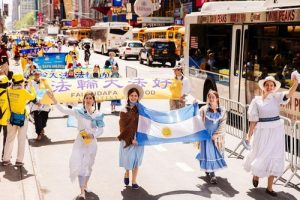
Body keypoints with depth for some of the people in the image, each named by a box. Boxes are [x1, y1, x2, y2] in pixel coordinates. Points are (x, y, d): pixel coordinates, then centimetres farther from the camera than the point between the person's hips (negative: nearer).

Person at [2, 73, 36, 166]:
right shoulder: (23, 91, -18)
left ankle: (6, 159, 17)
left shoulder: (9, 90, -8)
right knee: (21, 140, 8)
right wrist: (31, 87, 11)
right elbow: (33, 96, -3)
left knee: (10, 138, 15)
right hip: (22, 118, -4)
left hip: (11, 117, 4)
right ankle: (19, 160, 10)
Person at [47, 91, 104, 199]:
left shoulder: (98, 114, -3)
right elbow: (63, 109, -13)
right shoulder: (78, 111, -6)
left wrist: (92, 135, -16)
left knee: (88, 165, 15)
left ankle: (85, 185, 37)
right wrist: (53, 99, -22)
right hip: (80, 141, -1)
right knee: (79, 165, -8)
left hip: (92, 142, 1)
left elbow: (101, 130, 2)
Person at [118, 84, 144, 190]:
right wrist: (130, 139, -15)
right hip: (128, 138, -2)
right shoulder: (124, 110, -4)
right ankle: (126, 174, 34)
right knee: (128, 158, 4)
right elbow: (123, 126, -7)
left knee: (136, 159, 4)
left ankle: (134, 181, 13)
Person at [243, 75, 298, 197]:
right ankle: (256, 174, 38)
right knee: (262, 156, 4)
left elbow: (289, 94, -21)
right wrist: (249, 135, -2)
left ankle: (269, 187, 18)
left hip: (276, 131, 2)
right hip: (263, 132, -2)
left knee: (274, 158, 6)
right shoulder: (256, 100, -2)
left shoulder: (276, 97, 0)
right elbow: (253, 120, 0)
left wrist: (296, 83, -39)